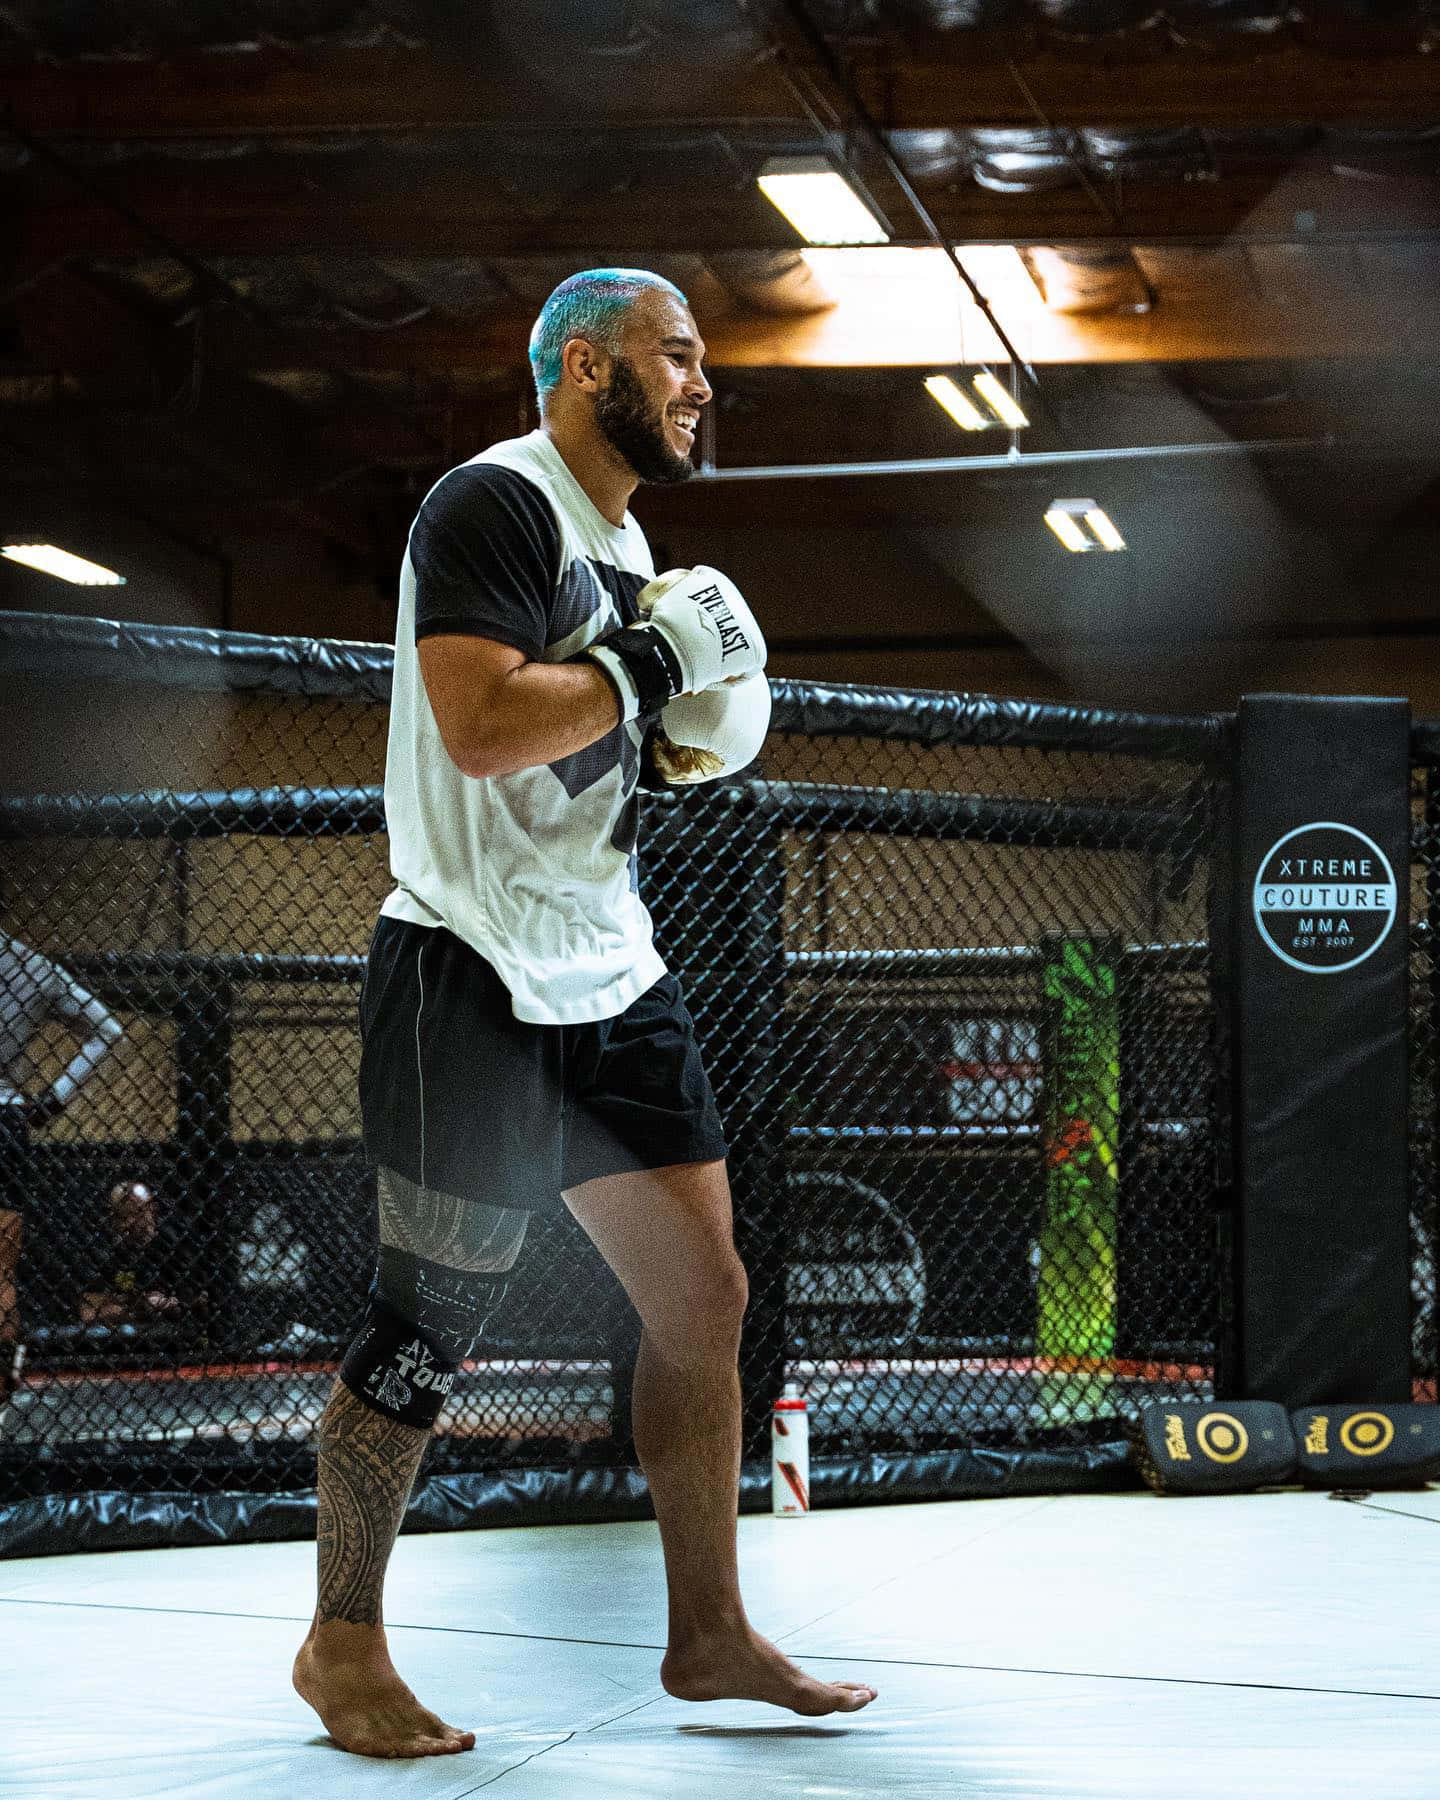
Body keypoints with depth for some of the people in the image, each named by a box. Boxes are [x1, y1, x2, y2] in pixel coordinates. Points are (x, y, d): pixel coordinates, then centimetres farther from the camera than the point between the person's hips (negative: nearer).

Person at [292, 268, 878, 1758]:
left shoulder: (625, 544, 16)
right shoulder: (495, 504, -13)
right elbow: (482, 726, -26)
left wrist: (691, 728, 6)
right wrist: (654, 660, -16)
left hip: (608, 979, 9)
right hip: (475, 983, -9)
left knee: (703, 1294, 8)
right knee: (426, 1331, -1)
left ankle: (708, 1635, 19)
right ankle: (342, 1645, 16)